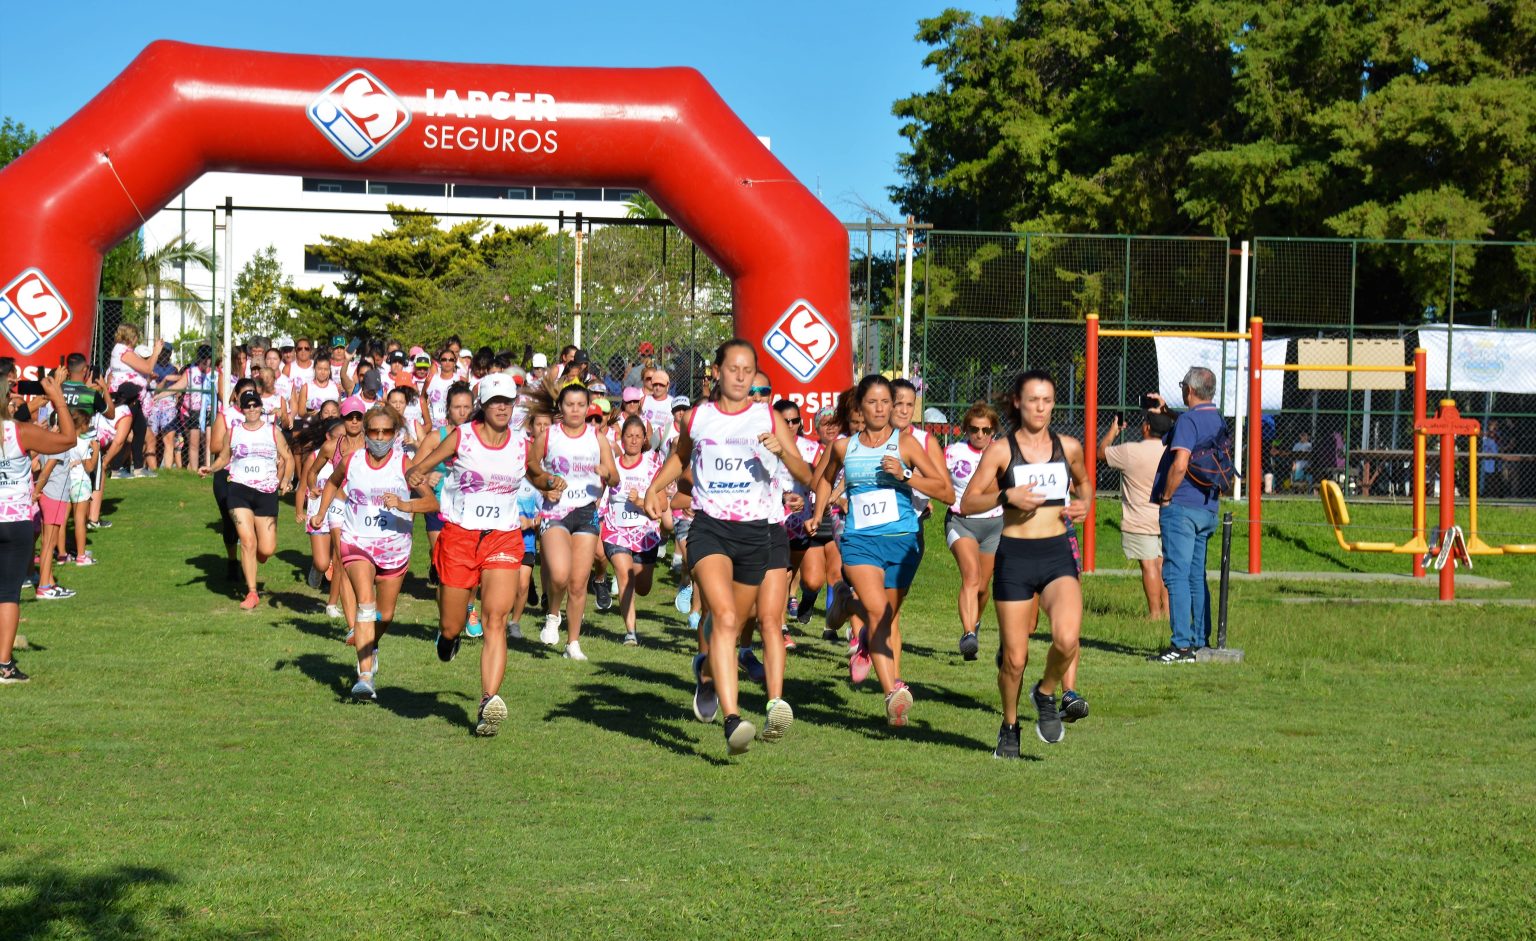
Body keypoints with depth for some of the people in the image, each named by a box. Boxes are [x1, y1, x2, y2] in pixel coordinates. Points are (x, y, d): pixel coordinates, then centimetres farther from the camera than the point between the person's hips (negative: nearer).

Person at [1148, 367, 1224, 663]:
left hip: (1182, 507, -8)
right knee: (1197, 576, 14)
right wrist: (1167, 412, 39)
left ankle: (1182, 646, -12)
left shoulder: (1188, 420, -14)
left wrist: (1166, 497, -12)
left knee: (1177, 575, -8)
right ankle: (1200, 641, 16)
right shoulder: (1219, 421, 13)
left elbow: (1180, 464, -25)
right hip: (1208, 508, 8)